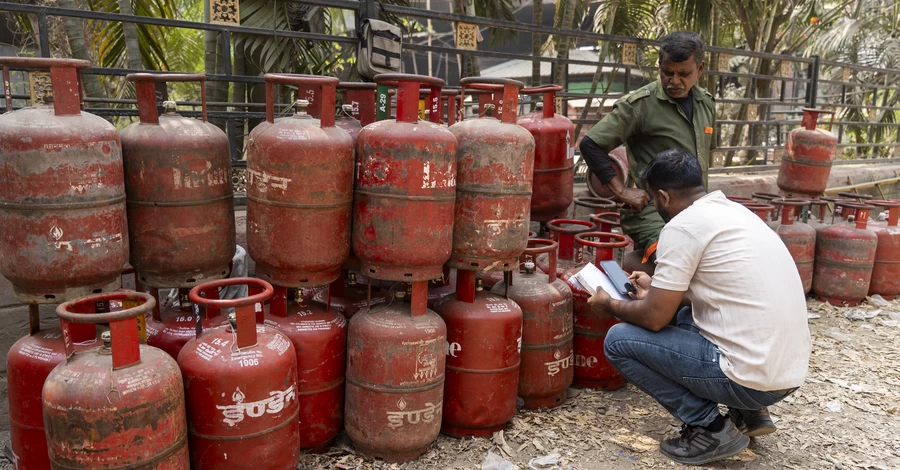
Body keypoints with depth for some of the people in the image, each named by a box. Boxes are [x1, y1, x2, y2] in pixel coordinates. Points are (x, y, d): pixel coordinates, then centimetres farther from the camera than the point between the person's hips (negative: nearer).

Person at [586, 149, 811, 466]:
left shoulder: (682, 226, -14)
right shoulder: (734, 211, 12)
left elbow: (654, 318, -10)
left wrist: (610, 305, 9)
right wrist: (659, 289, 35)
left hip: (753, 374, -9)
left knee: (619, 340, 0)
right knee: (687, 317, 32)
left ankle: (710, 429, 1)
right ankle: (749, 412, 20)